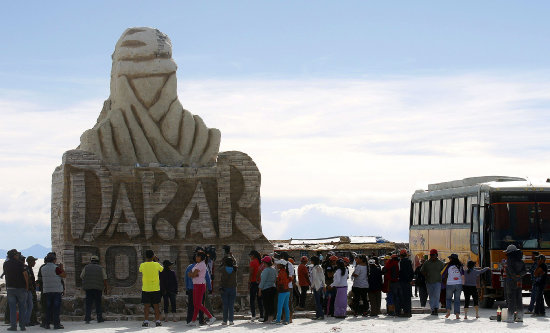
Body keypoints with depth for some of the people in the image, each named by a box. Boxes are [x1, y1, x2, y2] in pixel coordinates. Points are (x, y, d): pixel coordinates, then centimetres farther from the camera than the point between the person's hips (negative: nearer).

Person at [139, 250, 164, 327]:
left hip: (145, 289, 0)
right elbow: (162, 269, 17)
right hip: (155, 289, 0)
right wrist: (157, 261, 23)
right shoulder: (156, 264, -5)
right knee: (156, 306, 7)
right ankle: (157, 321, 6)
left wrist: (146, 261, 19)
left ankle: (146, 321, -2)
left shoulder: (142, 265, -6)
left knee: (146, 306, 2)